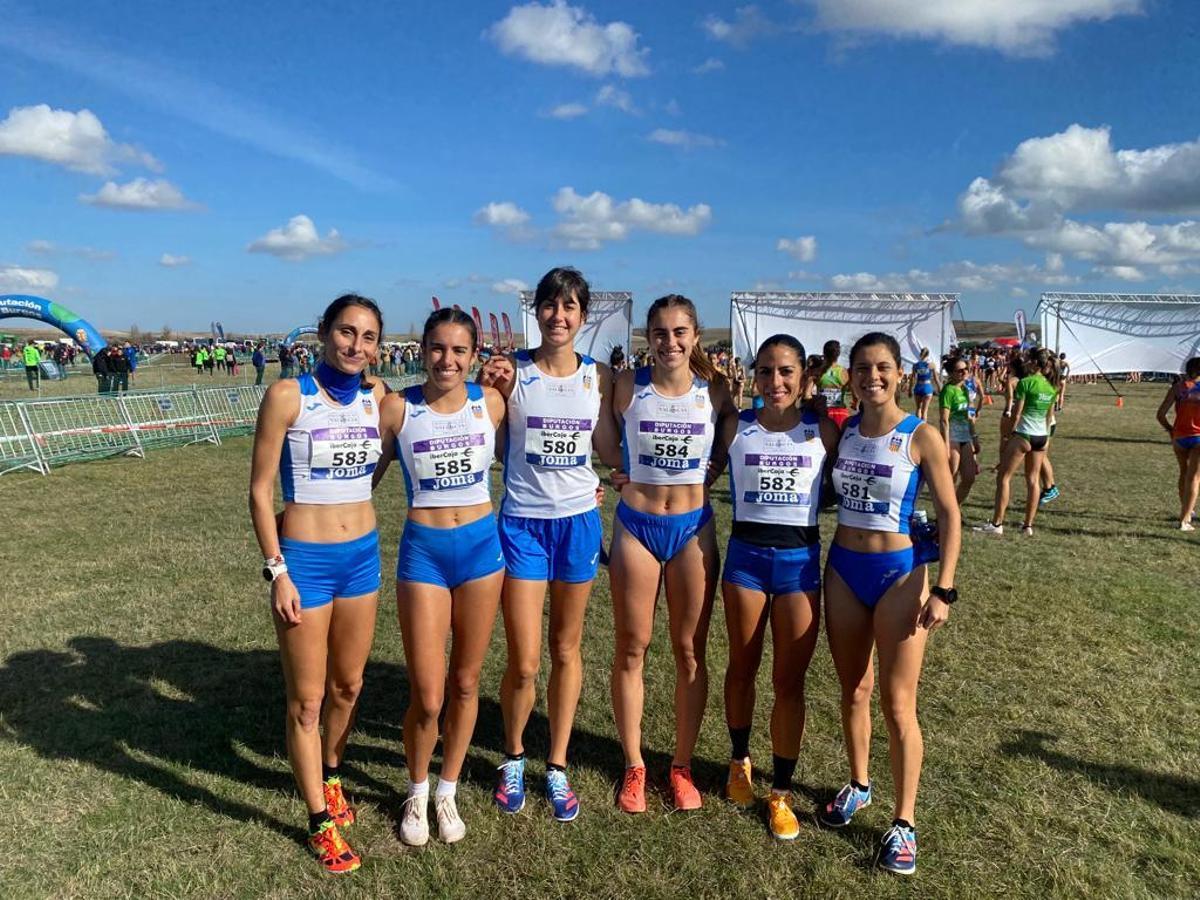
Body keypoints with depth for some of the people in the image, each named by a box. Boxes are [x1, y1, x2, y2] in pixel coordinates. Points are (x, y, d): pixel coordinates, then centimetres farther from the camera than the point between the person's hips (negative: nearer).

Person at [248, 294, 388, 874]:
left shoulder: (377, 397, 1)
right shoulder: (288, 395, -12)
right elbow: (260, 490, -9)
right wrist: (277, 572, -14)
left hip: (363, 554, 5)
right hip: (304, 559, -4)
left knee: (348, 686, 19)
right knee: (306, 700, 7)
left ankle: (329, 775, 46)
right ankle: (319, 822, 26)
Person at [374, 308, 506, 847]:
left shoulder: (491, 402, -2)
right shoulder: (397, 408, -8)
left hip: (481, 545, 2)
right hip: (423, 552, -2)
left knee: (465, 683, 14)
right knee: (426, 698, 0)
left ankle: (448, 792, 36)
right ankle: (417, 793, 31)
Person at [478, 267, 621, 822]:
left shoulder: (598, 377, 3)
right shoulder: (512, 371, -4)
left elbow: (609, 448, 10)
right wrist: (486, 387, -14)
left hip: (579, 520, 2)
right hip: (523, 522, -2)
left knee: (566, 651, 13)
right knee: (524, 663, 0)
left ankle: (557, 767, 31)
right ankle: (513, 759, 29)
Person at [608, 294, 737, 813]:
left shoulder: (715, 391, -2)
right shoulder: (628, 386, -5)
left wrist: (715, 464, -4)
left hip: (693, 526, 1)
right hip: (636, 524, 0)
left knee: (690, 650, 9)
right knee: (631, 648, 7)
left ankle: (682, 765, 26)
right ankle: (634, 766, 23)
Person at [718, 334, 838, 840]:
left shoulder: (822, 431, -1)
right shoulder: (736, 428, -1)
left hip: (800, 558, 0)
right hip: (746, 554, 1)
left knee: (789, 681, 5)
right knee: (742, 668, 15)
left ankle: (781, 793, 21)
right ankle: (739, 761, 39)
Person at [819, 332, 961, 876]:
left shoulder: (921, 437, -9)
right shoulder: (842, 432, 3)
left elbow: (949, 515, -9)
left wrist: (942, 590, -14)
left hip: (900, 572, -4)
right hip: (843, 569, 4)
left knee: (897, 703, 1)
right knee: (852, 692, 16)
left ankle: (904, 822, 16)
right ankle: (858, 786, 37)